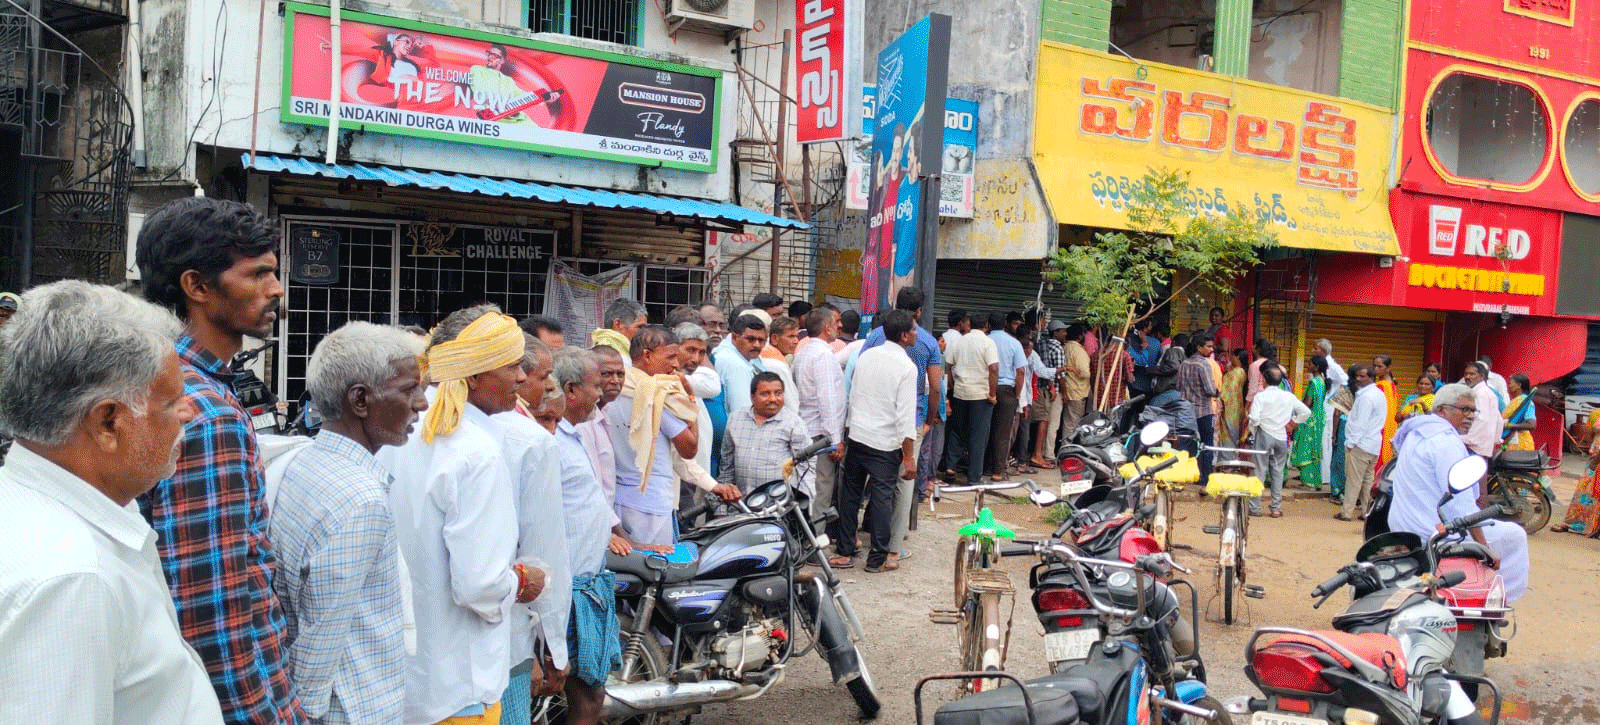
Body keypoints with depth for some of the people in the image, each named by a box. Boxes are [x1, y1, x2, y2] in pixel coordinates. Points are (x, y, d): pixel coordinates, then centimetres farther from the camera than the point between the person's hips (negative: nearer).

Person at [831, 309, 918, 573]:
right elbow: (906, 415, -15)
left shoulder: (866, 356, 5)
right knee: (882, 498, 4)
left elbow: (853, 397, 10)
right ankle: (877, 558, 12)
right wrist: (909, 457, -12)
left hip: (856, 436, 5)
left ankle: (844, 552, 19)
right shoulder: (907, 367, -12)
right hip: (884, 443, -5)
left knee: (850, 494, 12)